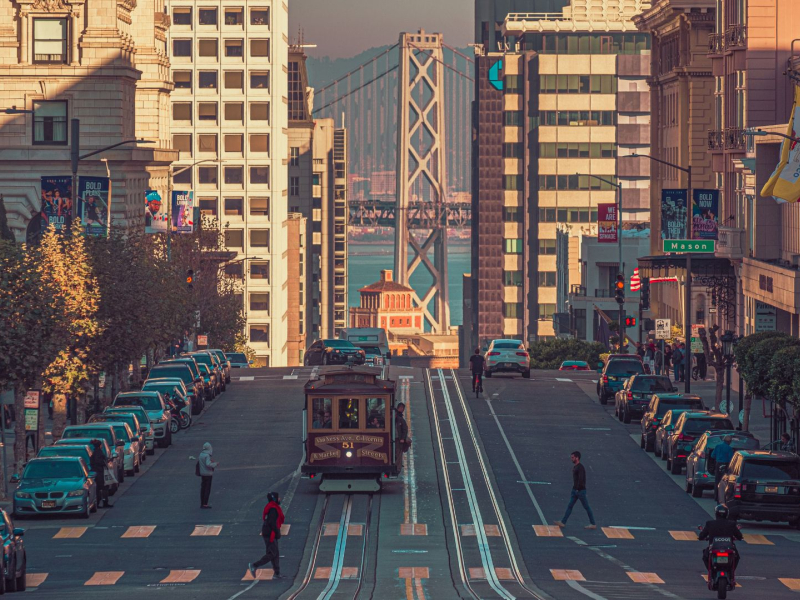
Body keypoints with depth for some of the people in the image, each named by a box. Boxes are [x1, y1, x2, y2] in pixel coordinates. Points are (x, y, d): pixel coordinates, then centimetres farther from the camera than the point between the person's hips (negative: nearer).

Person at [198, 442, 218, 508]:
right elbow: (208, 464, -27)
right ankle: (205, 504, -5)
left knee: (203, 489, 12)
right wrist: (215, 464, -12)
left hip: (202, 474, 8)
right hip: (208, 474, -8)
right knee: (207, 489, -3)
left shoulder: (201, 455, 6)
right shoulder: (207, 456, -19)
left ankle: (202, 503, 16)